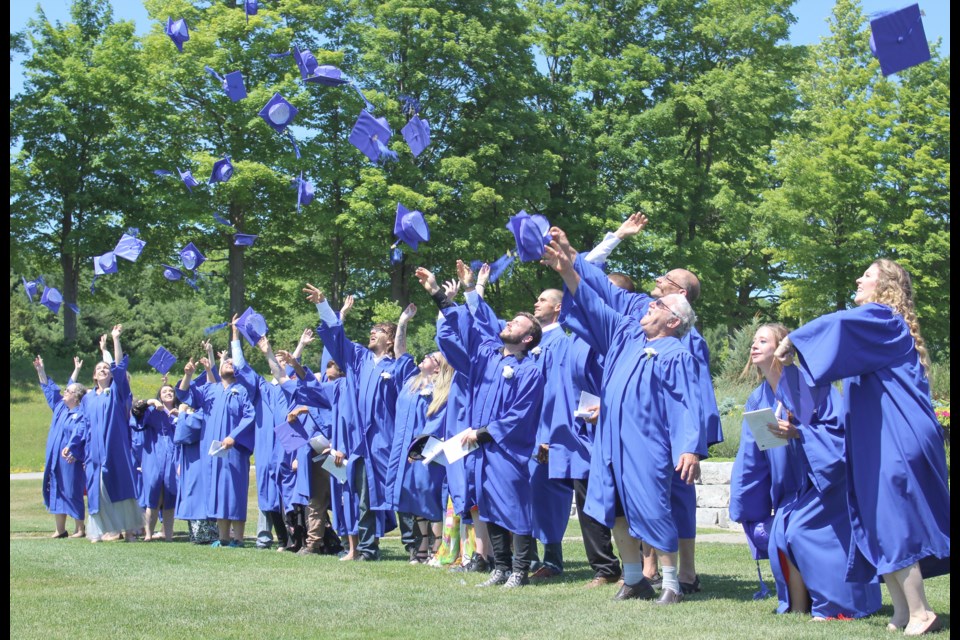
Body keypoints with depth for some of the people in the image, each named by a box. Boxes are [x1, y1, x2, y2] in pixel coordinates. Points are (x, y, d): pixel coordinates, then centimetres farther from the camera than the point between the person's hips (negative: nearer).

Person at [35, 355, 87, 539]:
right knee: (55, 492, 9)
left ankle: (79, 529, 8)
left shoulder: (82, 415, -10)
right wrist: (41, 370, 17)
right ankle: (60, 529, 15)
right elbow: (49, 388, 20)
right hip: (54, 459, 8)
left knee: (71, 493, -2)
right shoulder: (60, 407, 11)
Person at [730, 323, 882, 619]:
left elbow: (839, 427, -18)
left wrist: (797, 433, -30)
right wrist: (742, 504, 9)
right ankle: (798, 607, 8)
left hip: (823, 480, -7)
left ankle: (835, 606, -5)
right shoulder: (758, 400, 7)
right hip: (792, 489, 7)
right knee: (781, 539, -4)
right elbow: (750, 456, 10)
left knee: (800, 532, -16)